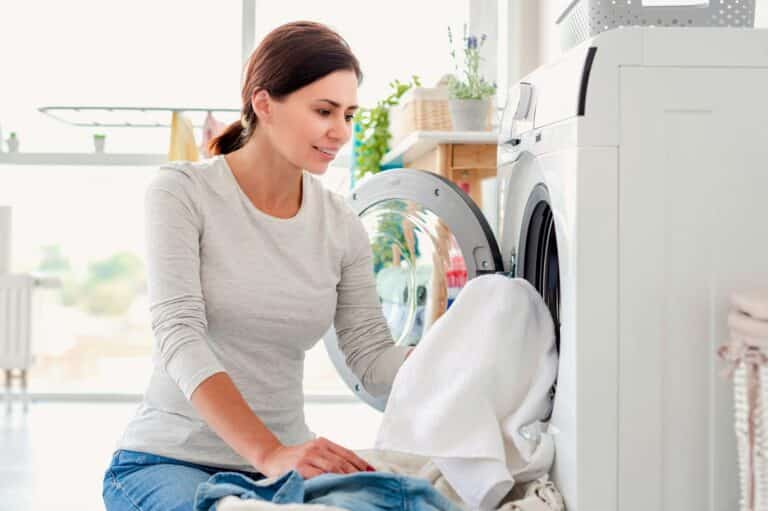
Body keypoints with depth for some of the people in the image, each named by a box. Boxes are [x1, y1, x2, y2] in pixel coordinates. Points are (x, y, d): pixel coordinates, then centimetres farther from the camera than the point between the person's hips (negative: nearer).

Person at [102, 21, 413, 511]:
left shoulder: (342, 226, 3)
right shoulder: (183, 191, -9)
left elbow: (374, 358, 2)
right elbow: (180, 337, -20)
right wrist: (269, 453, -33)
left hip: (283, 464, 4)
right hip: (169, 459, -4)